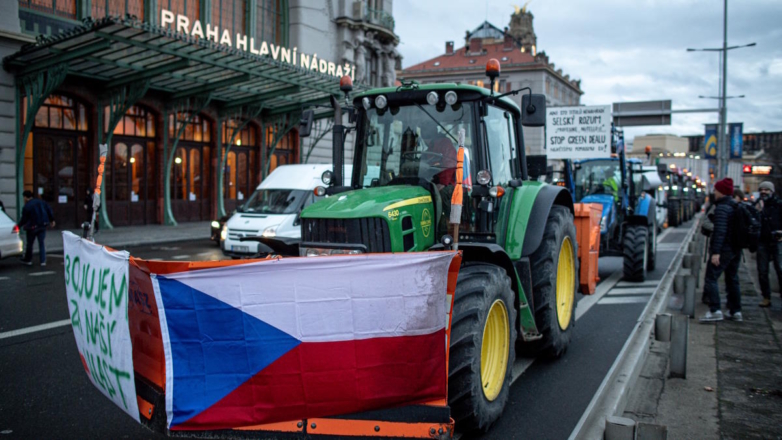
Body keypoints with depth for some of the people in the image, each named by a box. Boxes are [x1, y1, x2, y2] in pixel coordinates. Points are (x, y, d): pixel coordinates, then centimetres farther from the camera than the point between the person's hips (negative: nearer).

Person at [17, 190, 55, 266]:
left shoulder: (26, 207, -13)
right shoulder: (41, 202, 3)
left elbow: (24, 219, -10)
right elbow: (49, 211, 7)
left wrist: (18, 226, 3)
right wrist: (52, 220, 15)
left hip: (32, 227, -4)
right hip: (42, 226, 5)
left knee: (29, 244, 13)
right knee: (42, 243, 7)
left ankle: (28, 260, 24)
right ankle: (43, 261, 3)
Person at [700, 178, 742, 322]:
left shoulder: (722, 208, -16)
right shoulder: (737, 206, 13)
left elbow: (720, 231, -23)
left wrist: (715, 252, -25)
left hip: (723, 250, -9)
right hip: (736, 249, 9)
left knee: (711, 278, -9)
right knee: (732, 280, 16)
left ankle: (715, 311, -17)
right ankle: (735, 311, 21)